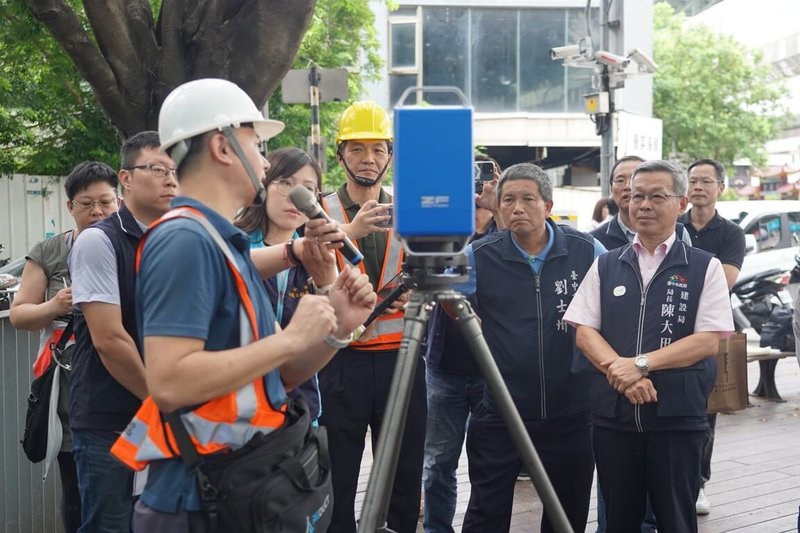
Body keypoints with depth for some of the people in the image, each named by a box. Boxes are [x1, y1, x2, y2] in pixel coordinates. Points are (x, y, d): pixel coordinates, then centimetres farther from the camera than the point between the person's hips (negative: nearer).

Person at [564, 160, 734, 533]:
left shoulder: (704, 267, 2)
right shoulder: (605, 266, 10)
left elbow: (708, 340, -7)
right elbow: (584, 332, 4)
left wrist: (641, 364, -17)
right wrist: (621, 371, -14)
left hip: (677, 416, -2)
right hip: (611, 414, 3)